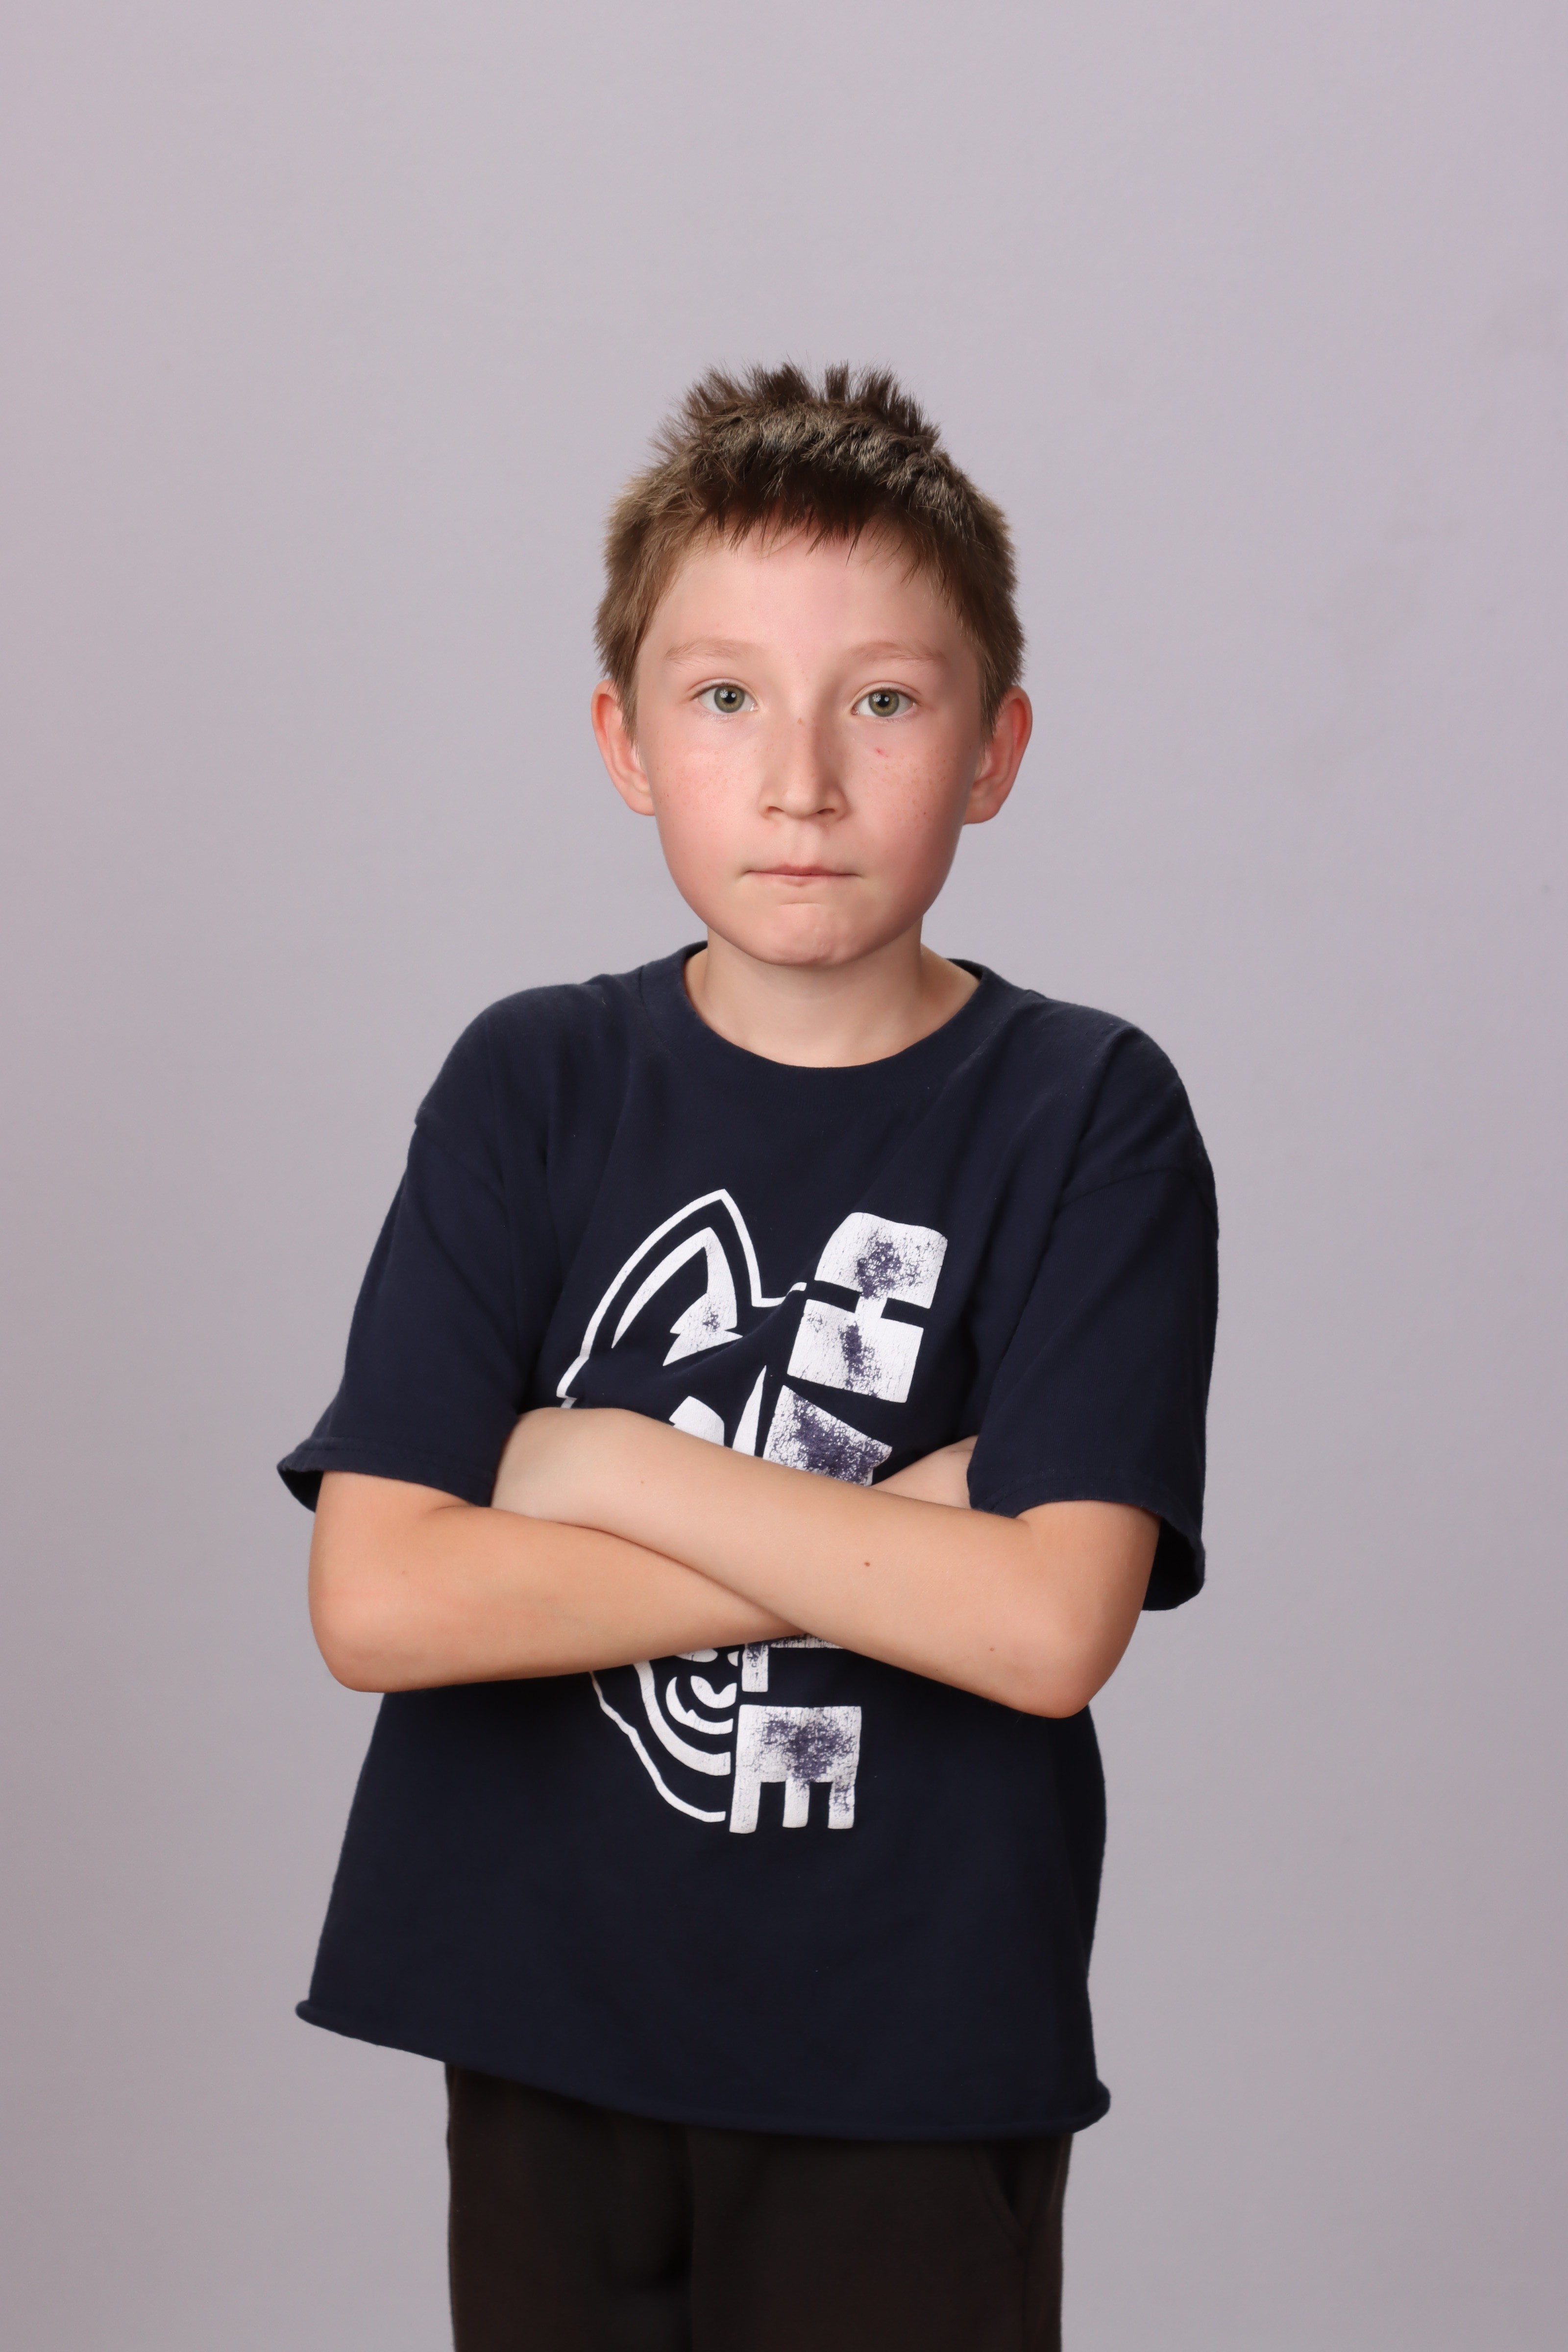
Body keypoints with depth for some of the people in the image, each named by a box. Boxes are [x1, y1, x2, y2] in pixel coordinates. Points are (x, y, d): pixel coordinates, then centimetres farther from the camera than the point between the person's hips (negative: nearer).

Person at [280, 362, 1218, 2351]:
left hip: (915, 2059, -2)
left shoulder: (1090, 1119, -8)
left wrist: (617, 1466, -14)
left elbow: (1048, 1626, -19)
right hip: (548, 2032, 2)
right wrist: (880, 1542, -16)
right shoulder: (531, 1088, -3)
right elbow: (376, 1598, -14)